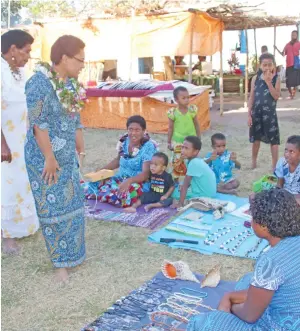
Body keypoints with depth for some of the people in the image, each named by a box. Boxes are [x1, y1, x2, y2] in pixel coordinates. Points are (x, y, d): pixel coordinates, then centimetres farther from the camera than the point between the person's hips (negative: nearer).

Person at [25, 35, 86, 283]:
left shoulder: (71, 83, 5)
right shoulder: (40, 83, -19)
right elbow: (38, 124, -21)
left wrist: (80, 149, 14)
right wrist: (49, 158, -19)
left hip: (68, 156, 8)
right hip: (44, 157, -8)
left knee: (71, 203, 15)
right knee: (53, 207, 2)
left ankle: (70, 253, 33)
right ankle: (60, 262, 16)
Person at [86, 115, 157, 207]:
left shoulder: (148, 147, -17)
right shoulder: (124, 141, 0)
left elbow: (146, 173, -23)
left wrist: (129, 181, -41)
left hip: (139, 182, -4)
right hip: (120, 179, 4)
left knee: (126, 193, -37)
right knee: (93, 183, -17)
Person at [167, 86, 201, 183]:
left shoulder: (192, 110, -7)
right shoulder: (173, 112, -11)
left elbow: (196, 125, 3)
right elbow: (170, 128, -1)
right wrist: (169, 142, 3)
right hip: (177, 142, -1)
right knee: (176, 162, 7)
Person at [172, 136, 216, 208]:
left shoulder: (193, 163, -27)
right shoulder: (196, 161, 0)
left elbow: (185, 185, -25)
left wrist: (180, 203, -22)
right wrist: (183, 189, 5)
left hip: (204, 196, -9)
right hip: (206, 192, 9)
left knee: (174, 192, -6)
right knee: (176, 189, 19)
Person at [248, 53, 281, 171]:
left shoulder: (276, 79, -5)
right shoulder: (255, 78, -1)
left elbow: (276, 96, -17)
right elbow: (251, 97, 1)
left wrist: (268, 81, -22)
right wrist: (249, 115, -2)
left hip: (270, 113, -2)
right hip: (256, 113, 2)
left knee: (274, 139, 2)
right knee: (256, 138, 16)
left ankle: (275, 165, 12)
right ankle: (254, 161, 35)